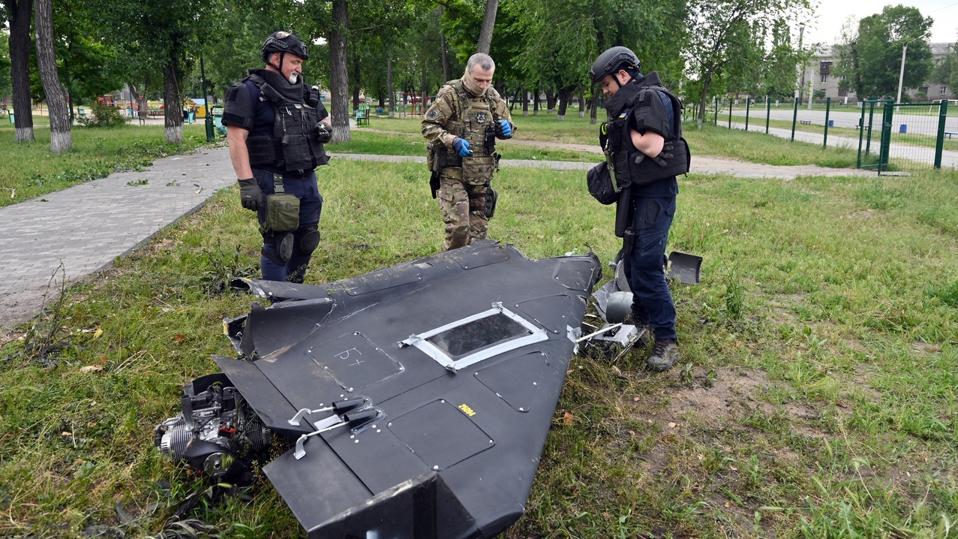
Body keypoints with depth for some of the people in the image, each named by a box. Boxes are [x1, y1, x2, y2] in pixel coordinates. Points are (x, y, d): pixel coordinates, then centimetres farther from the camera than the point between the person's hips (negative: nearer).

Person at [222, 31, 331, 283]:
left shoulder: (305, 91, 14)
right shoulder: (250, 91, -8)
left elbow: (324, 118, 29)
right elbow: (236, 138, -14)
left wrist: (325, 128, 3)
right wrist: (247, 183, -22)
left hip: (308, 179, 8)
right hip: (275, 183, -8)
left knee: (306, 243, 15)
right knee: (278, 246, -2)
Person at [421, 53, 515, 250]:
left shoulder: (492, 96, 9)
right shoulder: (450, 94, -9)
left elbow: (506, 122, 20)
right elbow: (428, 126, -10)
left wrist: (506, 128, -5)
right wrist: (454, 141, -25)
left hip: (482, 174, 6)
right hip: (453, 173, -5)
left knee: (479, 228, 10)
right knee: (458, 226, -14)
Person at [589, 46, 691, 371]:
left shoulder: (652, 98, -13)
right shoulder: (627, 105, 15)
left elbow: (653, 147, -23)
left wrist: (625, 130, -9)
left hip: (655, 193, -10)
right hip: (633, 192, 10)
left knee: (646, 265, -14)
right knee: (631, 262, 16)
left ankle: (666, 339, -6)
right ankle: (641, 322, 33)